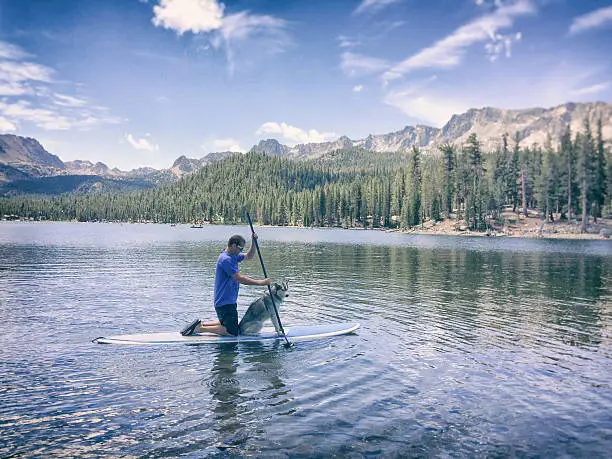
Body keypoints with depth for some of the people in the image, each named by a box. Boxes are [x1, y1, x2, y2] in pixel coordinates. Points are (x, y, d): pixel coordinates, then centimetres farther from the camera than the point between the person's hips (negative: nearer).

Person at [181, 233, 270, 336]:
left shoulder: (233, 256, 9)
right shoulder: (226, 259, -21)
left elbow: (249, 256, 19)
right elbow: (240, 278, -26)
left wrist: (253, 242, 2)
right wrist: (260, 282, -25)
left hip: (228, 300, 10)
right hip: (225, 303, -10)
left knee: (226, 323, 26)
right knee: (233, 332, -8)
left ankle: (201, 324, 18)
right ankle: (201, 328, -5)